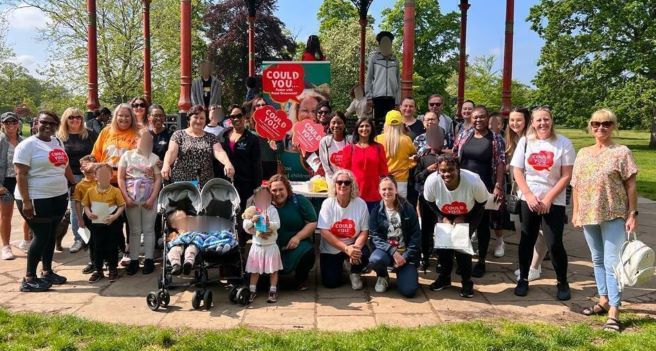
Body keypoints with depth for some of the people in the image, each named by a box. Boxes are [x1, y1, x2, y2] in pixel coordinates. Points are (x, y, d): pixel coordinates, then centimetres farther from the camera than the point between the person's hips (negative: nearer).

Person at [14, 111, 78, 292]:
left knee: (51, 235, 12)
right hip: (37, 199, -7)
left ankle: (47, 271, 25)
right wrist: (26, 201, -21)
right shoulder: (27, 145, -11)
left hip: (59, 197, 7)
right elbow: (20, 175, -15)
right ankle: (28, 279, 7)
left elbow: (65, 166, 22)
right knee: (41, 236, -4)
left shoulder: (57, 142, 11)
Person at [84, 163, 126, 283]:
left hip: (111, 224, -2)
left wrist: (115, 216, -20)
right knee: (97, 247, 9)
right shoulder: (91, 191, -1)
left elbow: (122, 206, -7)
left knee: (111, 247, 7)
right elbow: (85, 205, 8)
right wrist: (88, 213, -10)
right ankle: (98, 270, 22)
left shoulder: (115, 191, -9)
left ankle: (113, 270, 21)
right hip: (96, 224, 2)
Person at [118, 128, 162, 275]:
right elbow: (121, 178, 4)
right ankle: (134, 260, 10)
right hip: (131, 198, 1)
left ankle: (149, 260, 9)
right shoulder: (127, 155, 7)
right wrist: (126, 197, -6)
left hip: (149, 199, 0)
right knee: (134, 230, 5)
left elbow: (158, 179, 0)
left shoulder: (154, 158, 5)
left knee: (148, 229, 3)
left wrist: (152, 199, -9)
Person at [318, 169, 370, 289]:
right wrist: (346, 248, -26)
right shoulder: (328, 203, -12)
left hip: (353, 245, 0)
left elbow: (364, 231, -8)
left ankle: (355, 273, 5)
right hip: (331, 249, 0)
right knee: (331, 283, -11)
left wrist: (356, 247, -28)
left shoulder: (360, 203, -10)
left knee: (364, 255, -31)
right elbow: (325, 232, -17)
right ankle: (340, 265, 25)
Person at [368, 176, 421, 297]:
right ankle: (383, 276, 1)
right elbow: (375, 237, -7)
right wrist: (393, 252, -21)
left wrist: (406, 256, -13)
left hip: (405, 253, -1)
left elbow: (416, 236, -2)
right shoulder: (376, 211, 1)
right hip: (385, 250, 1)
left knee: (409, 291, -19)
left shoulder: (408, 209, -1)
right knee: (375, 260, -36)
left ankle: (401, 272, 17)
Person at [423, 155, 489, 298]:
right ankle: (444, 277, 17)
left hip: (469, 215, -2)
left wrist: (463, 218, -20)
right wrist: (443, 217, -17)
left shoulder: (473, 181, -35)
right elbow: (431, 202, -8)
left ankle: (467, 282, 4)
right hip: (446, 215, 3)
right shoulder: (431, 181, -31)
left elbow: (482, 202, -15)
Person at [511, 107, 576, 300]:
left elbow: (566, 176, -7)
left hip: (554, 202, -2)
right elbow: (517, 171, 0)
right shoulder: (525, 141, 2)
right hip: (528, 200, 2)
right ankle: (523, 279, 24)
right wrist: (529, 196, -10)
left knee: (554, 244, -5)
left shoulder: (563, 143, -4)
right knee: (527, 241, 9)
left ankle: (562, 283, 14)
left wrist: (548, 199, -12)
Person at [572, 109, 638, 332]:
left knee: (612, 262, -6)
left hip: (614, 215, -5)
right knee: (597, 260, 14)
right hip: (589, 215, 6)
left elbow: (630, 185, -5)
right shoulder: (583, 153, 10)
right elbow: (576, 185, 13)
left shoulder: (621, 152, -4)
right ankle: (603, 301, 28)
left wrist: (633, 213, -10)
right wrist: (575, 212, 9)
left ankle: (614, 312, -3)